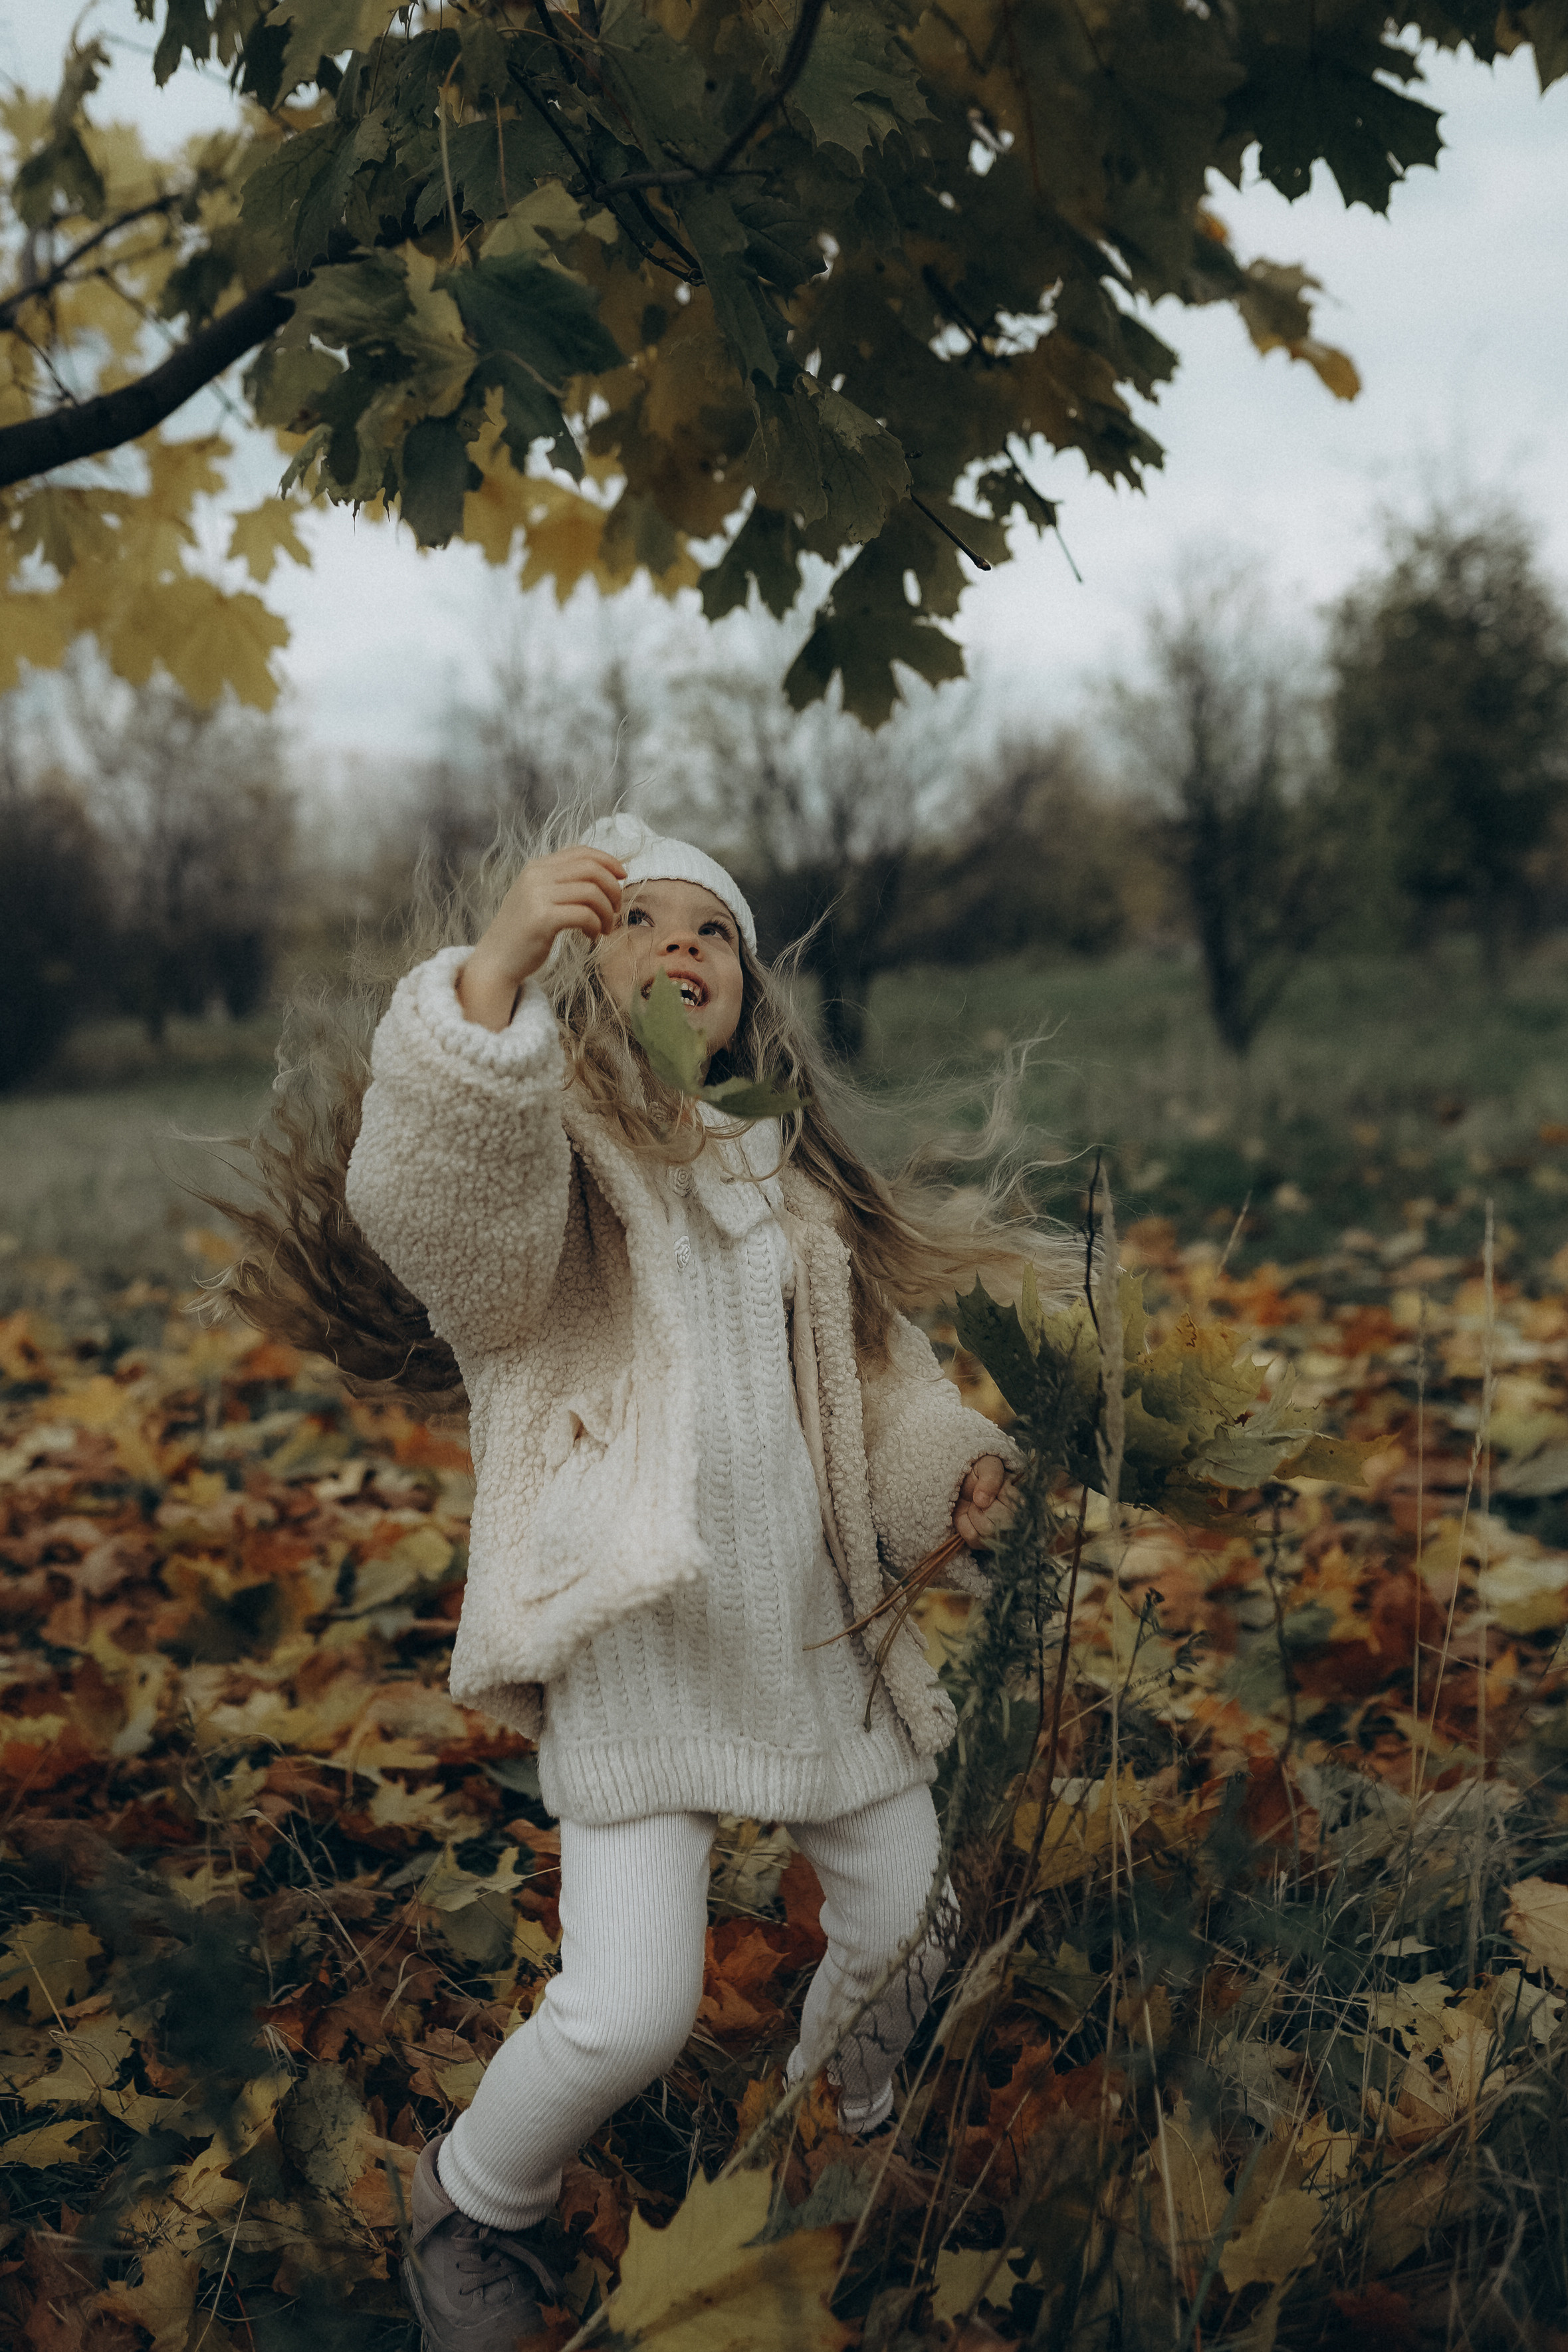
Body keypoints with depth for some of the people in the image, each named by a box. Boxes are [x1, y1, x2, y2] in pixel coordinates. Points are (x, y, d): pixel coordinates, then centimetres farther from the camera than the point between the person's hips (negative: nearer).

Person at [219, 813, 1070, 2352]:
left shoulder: (789, 1178, 16)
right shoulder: (532, 1139, -6)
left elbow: (873, 1361, 22)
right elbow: (427, 1205, -31)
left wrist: (951, 1463, -1)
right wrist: (489, 976, -47)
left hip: (813, 1618, 7)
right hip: (634, 1624, -6)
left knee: (902, 1916, 16)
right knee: (629, 2010, -14)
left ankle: (848, 2115, 51)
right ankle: (471, 2209, 19)